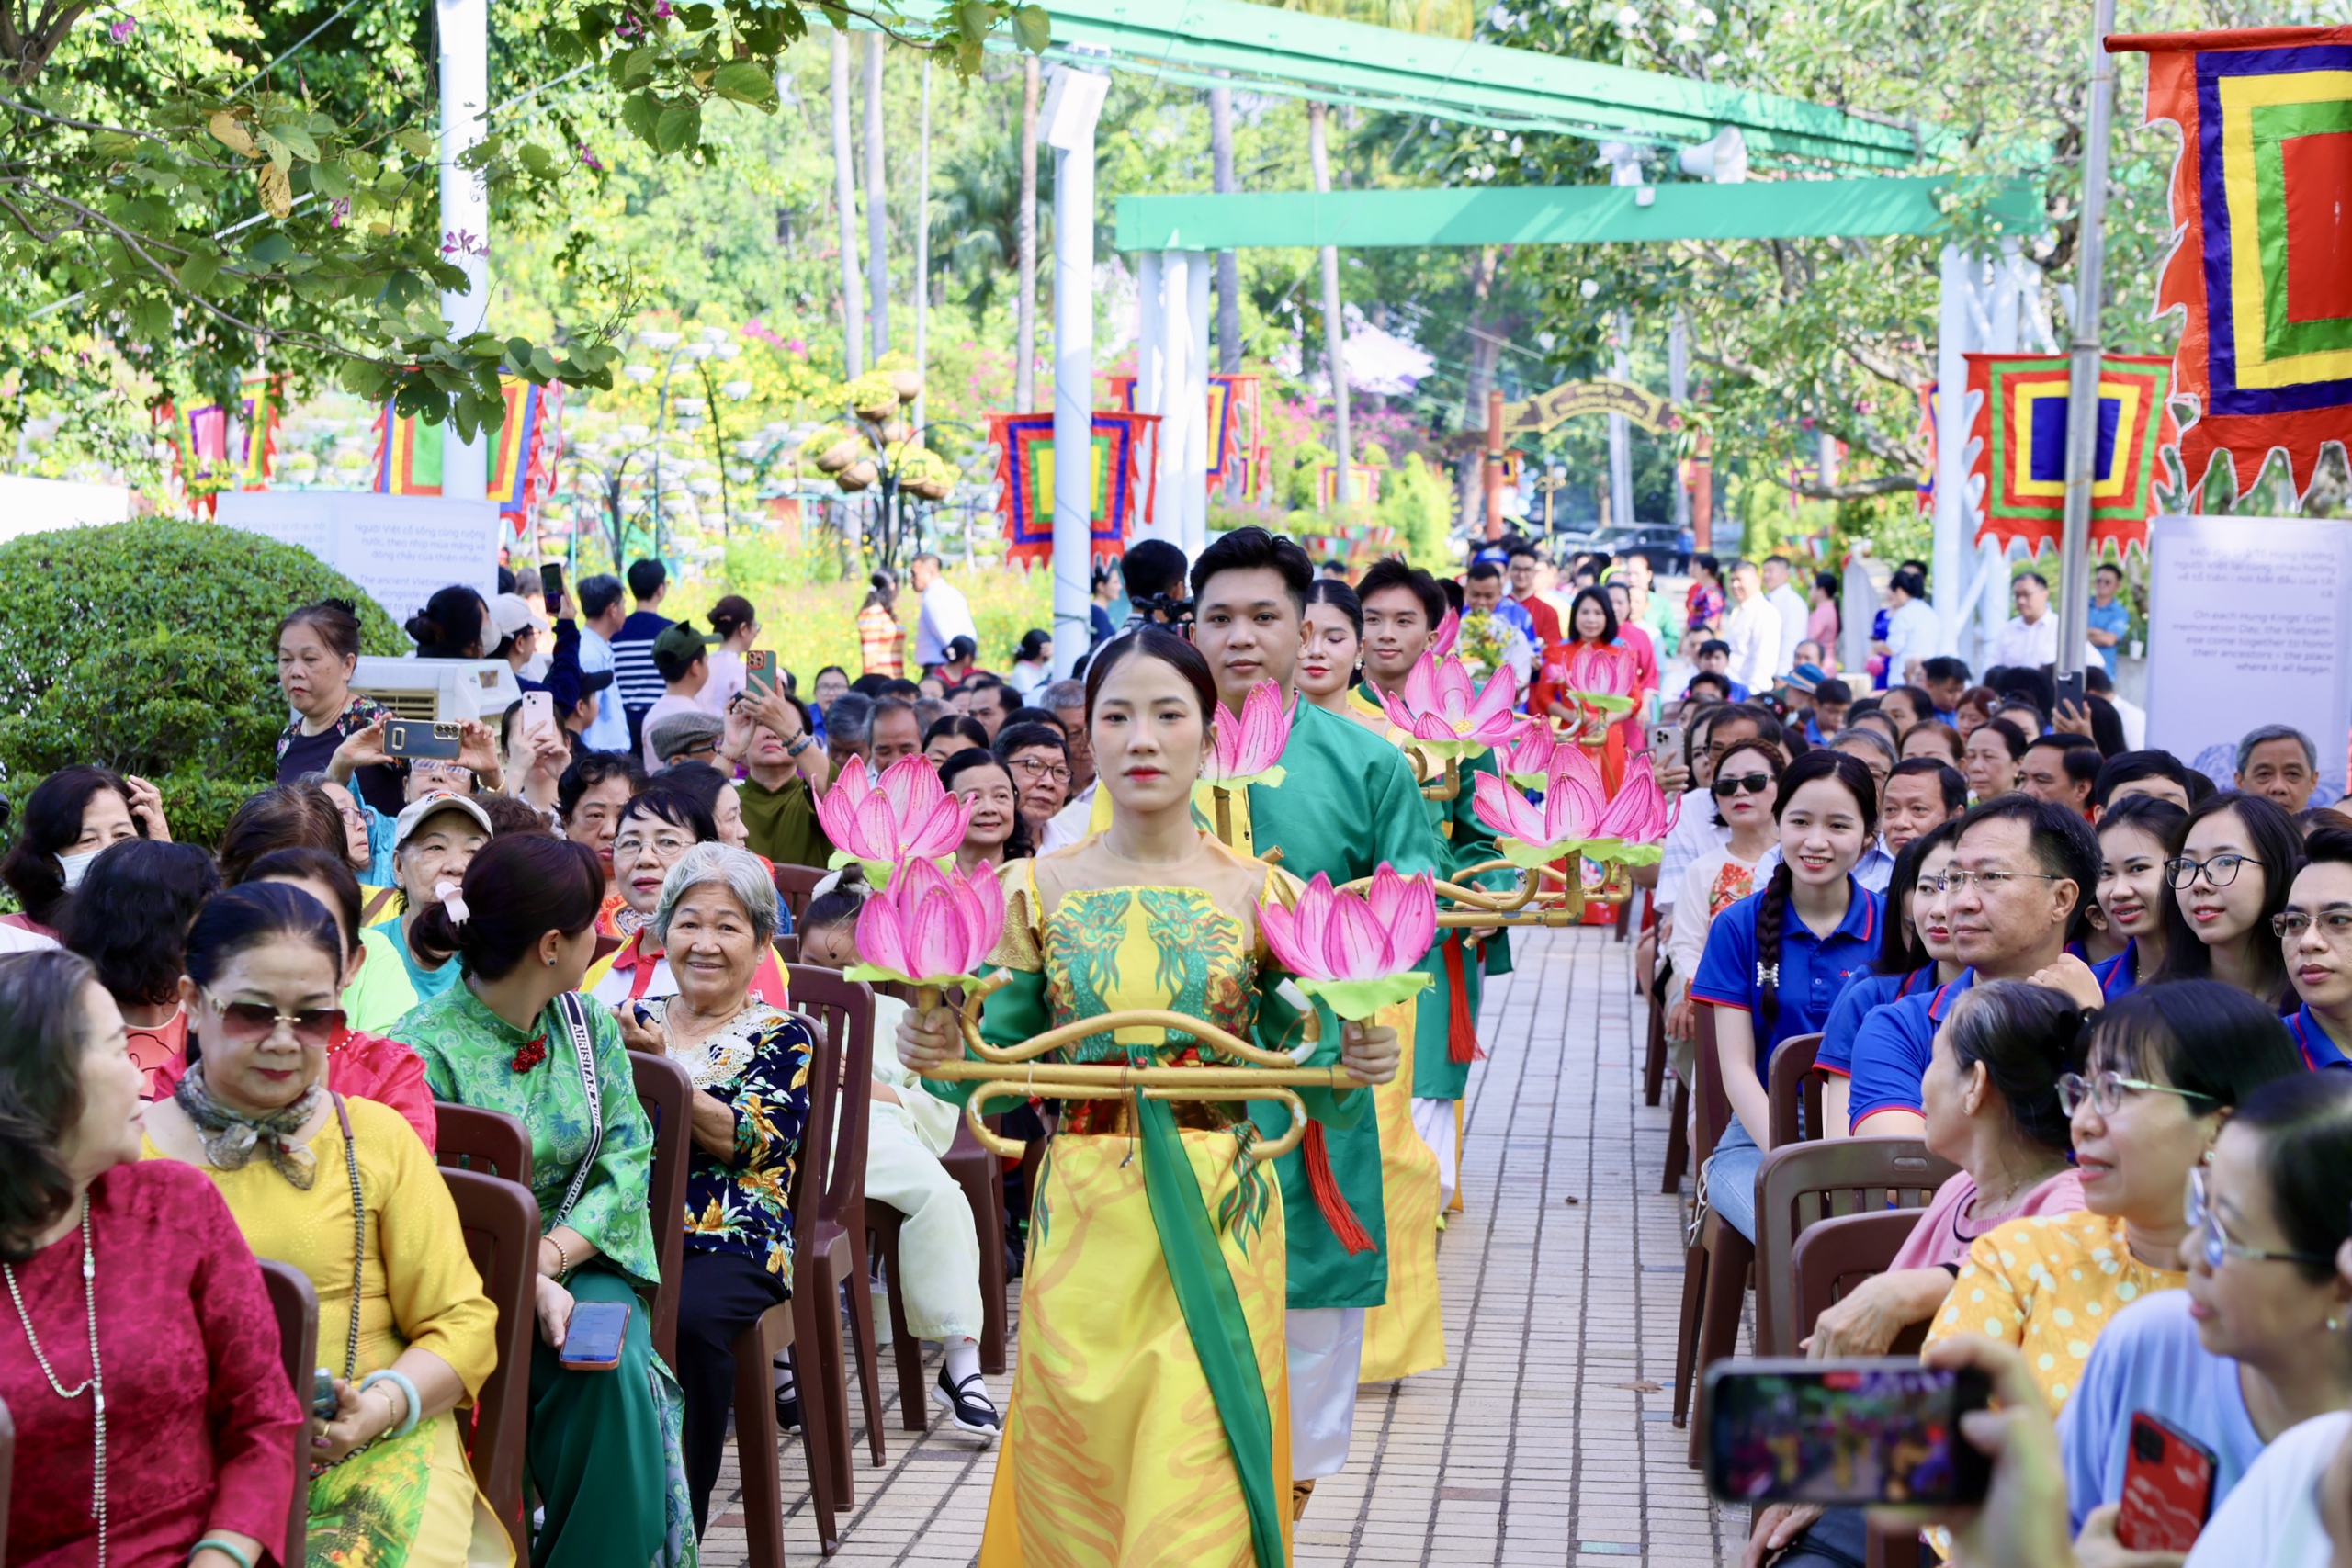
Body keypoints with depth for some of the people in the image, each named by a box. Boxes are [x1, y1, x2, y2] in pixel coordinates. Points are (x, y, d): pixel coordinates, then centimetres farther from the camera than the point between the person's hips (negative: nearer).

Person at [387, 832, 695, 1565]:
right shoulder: (426, 1048, -11)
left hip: (579, 1258, 4)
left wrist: (551, 1256, -18)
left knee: (619, 1370, -27)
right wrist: (528, 1287, -28)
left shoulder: (591, 1026, 7)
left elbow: (628, 1162, -1)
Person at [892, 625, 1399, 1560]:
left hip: (1217, 1235, -1)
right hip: (1081, 1236, 1)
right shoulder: (1039, 891, 3)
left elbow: (1315, 1093, 4)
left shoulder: (1261, 895, 1)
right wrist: (942, 1055, -14)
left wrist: (1354, 1063, -17)